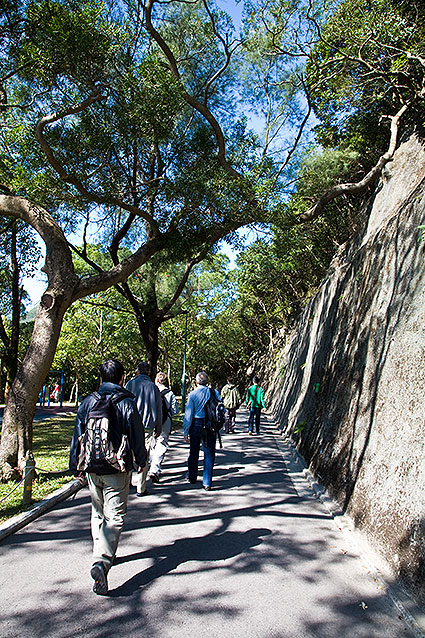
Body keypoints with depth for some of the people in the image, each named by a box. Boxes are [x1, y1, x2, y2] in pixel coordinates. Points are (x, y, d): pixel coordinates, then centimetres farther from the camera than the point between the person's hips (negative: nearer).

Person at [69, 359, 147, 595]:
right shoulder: (127, 403, -9)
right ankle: (102, 562, -16)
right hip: (118, 469, -4)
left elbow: (78, 436, 6)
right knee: (115, 516, 0)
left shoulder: (88, 402, 1)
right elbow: (137, 437, -4)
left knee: (98, 513, 22)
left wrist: (76, 466, 17)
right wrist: (142, 461, 12)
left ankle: (102, 555, 33)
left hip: (93, 469, 4)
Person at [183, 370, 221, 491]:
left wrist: (186, 431, -4)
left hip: (196, 424, 0)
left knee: (194, 452, 16)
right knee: (209, 453, 6)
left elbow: (188, 414, -7)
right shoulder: (214, 393, -1)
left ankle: (192, 477, 31)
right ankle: (207, 483, 4)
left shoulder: (193, 394, -6)